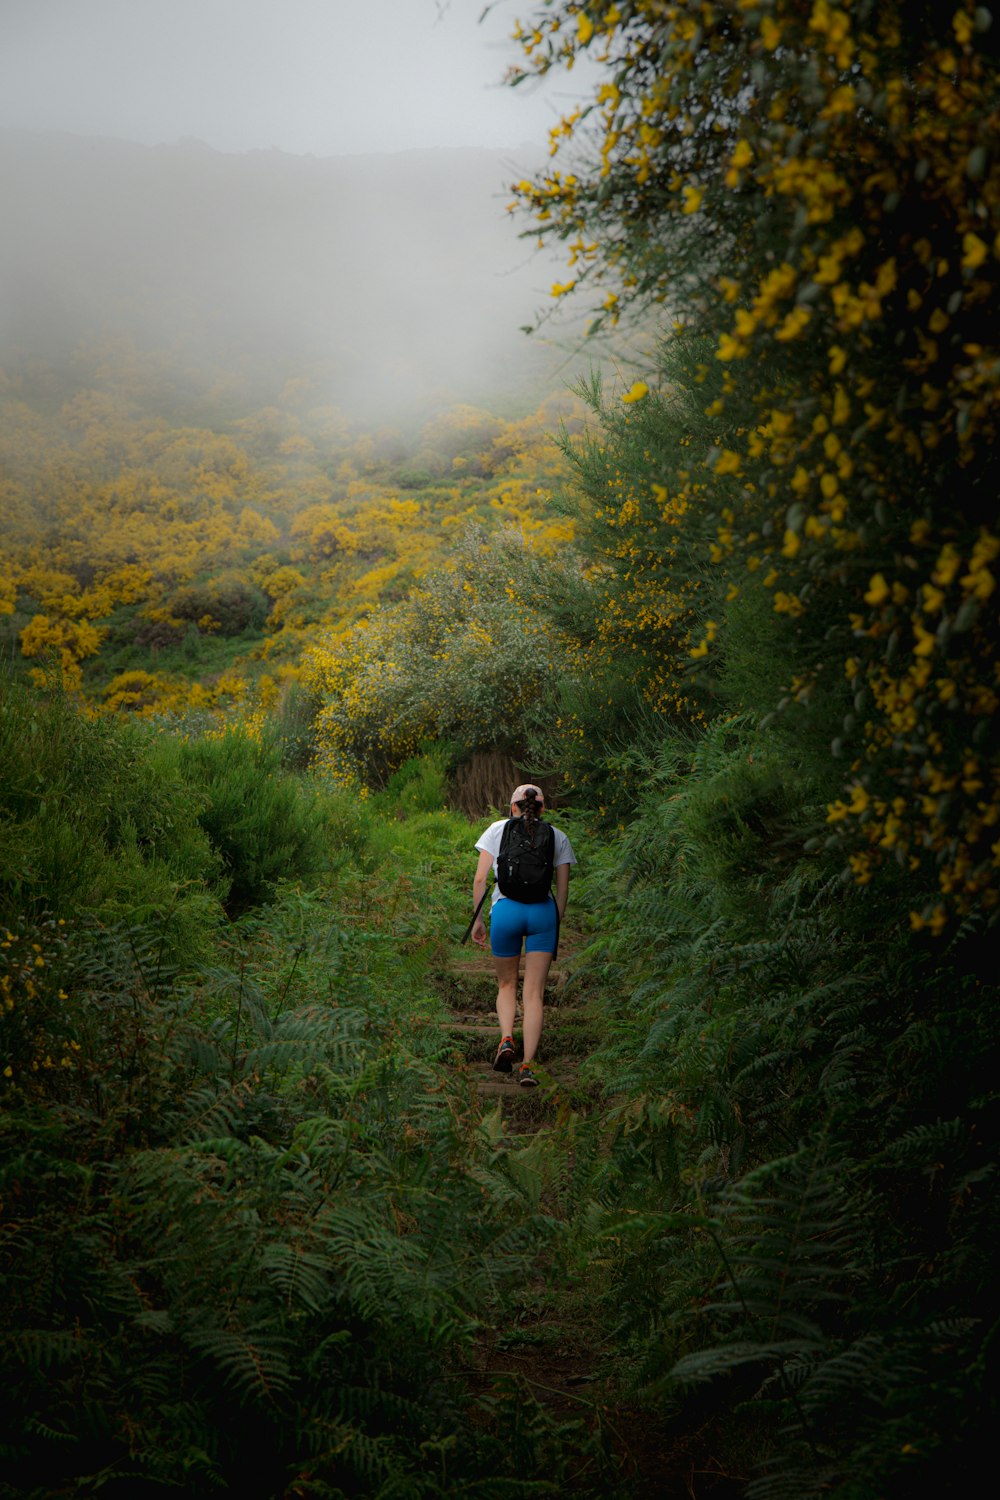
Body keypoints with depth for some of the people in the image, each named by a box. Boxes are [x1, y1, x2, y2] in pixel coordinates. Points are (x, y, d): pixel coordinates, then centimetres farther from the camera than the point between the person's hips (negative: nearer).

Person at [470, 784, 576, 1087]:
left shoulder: (498, 829, 11)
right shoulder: (558, 837, 14)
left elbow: (480, 879, 5)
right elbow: (563, 888, 11)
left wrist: (477, 919, 12)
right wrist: (555, 925, 19)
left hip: (506, 909, 0)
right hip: (543, 911, 1)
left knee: (507, 984, 19)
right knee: (534, 993, 3)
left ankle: (506, 1039, -5)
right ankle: (528, 1065, -6)